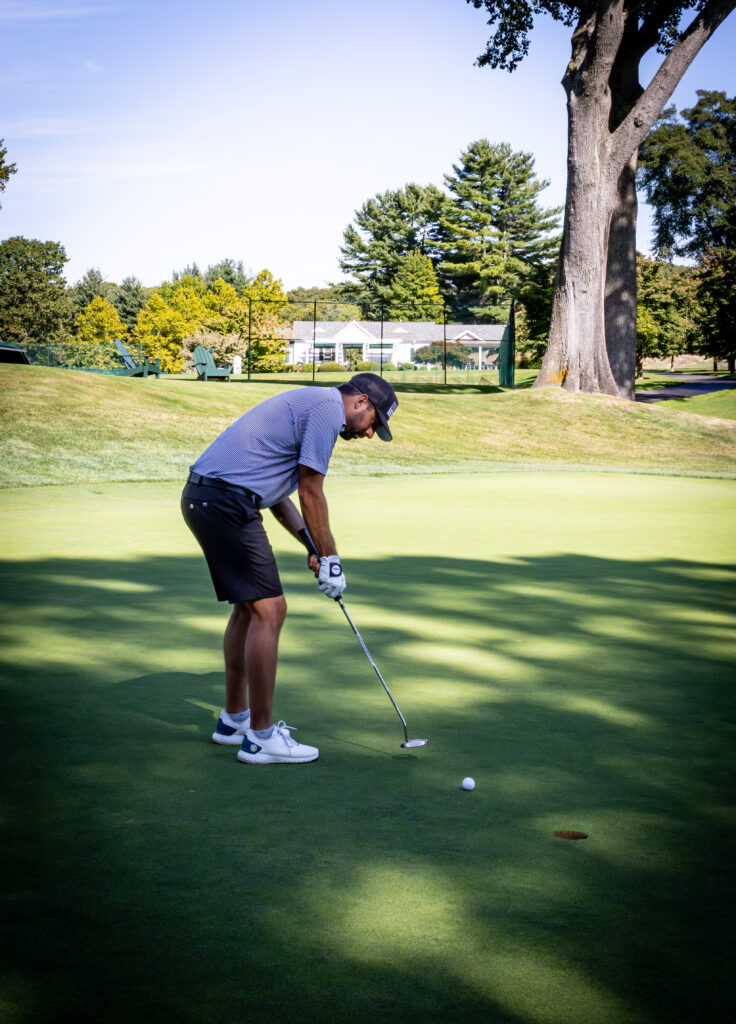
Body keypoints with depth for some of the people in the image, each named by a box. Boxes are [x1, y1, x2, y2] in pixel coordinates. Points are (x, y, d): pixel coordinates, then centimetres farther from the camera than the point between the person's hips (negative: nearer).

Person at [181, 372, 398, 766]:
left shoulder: (307, 404, 25)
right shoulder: (328, 407, -7)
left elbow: (277, 492, 24)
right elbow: (311, 493, -9)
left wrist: (313, 546, 16)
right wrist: (329, 558, 0)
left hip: (201, 497, 11)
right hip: (227, 502, -11)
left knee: (248, 607, 19)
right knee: (269, 610, -7)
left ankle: (235, 719, 27)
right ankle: (261, 737, -1)